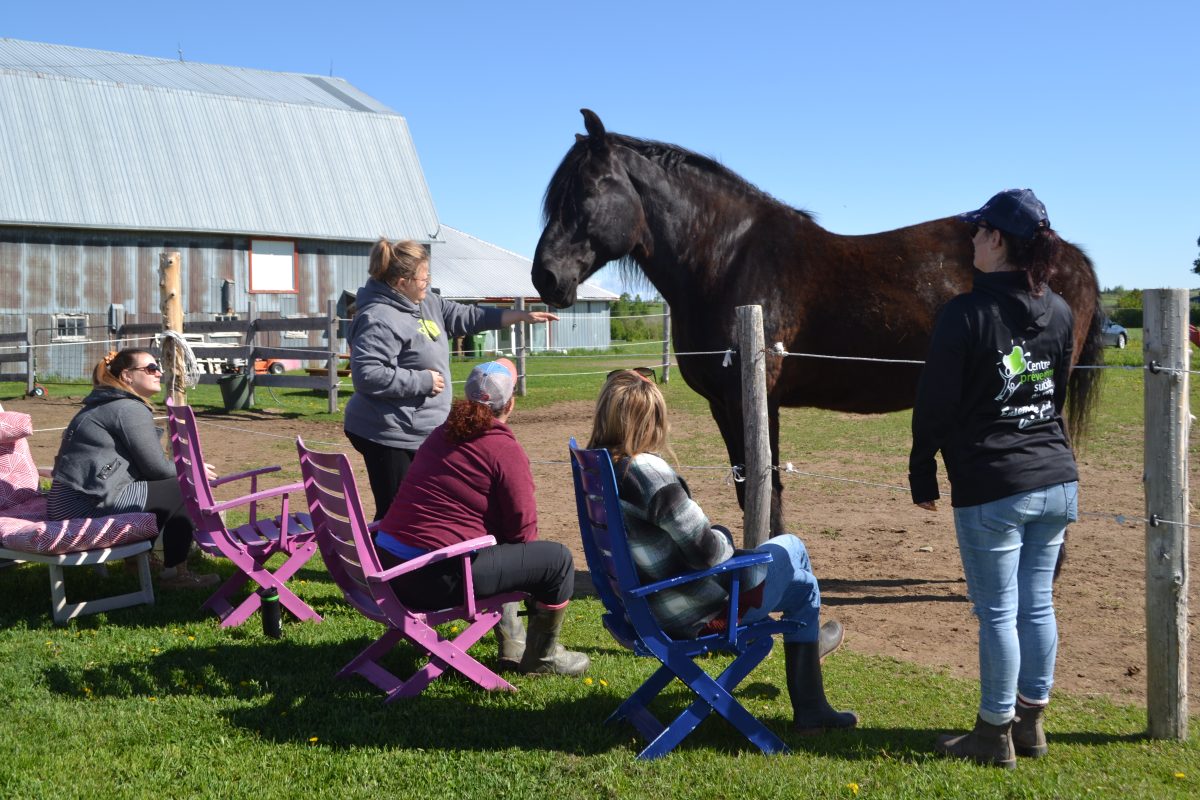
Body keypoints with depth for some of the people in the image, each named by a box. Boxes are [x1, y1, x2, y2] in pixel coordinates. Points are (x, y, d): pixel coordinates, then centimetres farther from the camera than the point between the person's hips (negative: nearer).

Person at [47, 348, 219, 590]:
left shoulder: (105, 405, 20)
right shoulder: (131, 409, -10)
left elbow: (144, 463, 21)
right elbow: (157, 468, -9)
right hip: (88, 504, -10)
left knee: (159, 487, 23)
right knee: (181, 490, -6)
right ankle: (175, 573, 3)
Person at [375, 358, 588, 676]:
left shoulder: (442, 433, 13)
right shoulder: (505, 450, -10)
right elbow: (522, 531, -5)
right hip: (437, 577, -9)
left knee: (499, 552, 34)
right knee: (558, 560, 1)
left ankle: (512, 646, 39)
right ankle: (542, 656, 20)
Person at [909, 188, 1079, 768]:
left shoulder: (966, 313, -14)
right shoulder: (1060, 313, 5)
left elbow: (935, 404, -10)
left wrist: (922, 474, 1)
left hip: (992, 488, -6)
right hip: (1057, 481, 6)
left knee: (997, 613, 3)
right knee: (1038, 606, 14)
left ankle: (995, 736, 14)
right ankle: (1030, 724, 26)